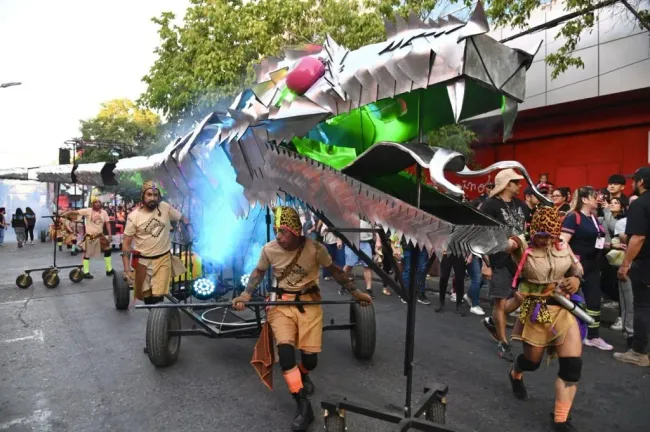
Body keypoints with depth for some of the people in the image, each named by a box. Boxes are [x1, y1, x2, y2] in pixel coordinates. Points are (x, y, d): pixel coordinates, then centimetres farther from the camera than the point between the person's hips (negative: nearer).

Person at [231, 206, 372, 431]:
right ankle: (303, 405, -9)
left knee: (310, 357, -3)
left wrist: (355, 292, 4)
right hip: (281, 302, 1)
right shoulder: (269, 249, -11)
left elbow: (334, 270, 1)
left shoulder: (315, 248, -16)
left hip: (309, 302, 0)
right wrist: (246, 295, -3)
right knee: (285, 348, -22)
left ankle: (302, 374, 36)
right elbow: (259, 271, 9)